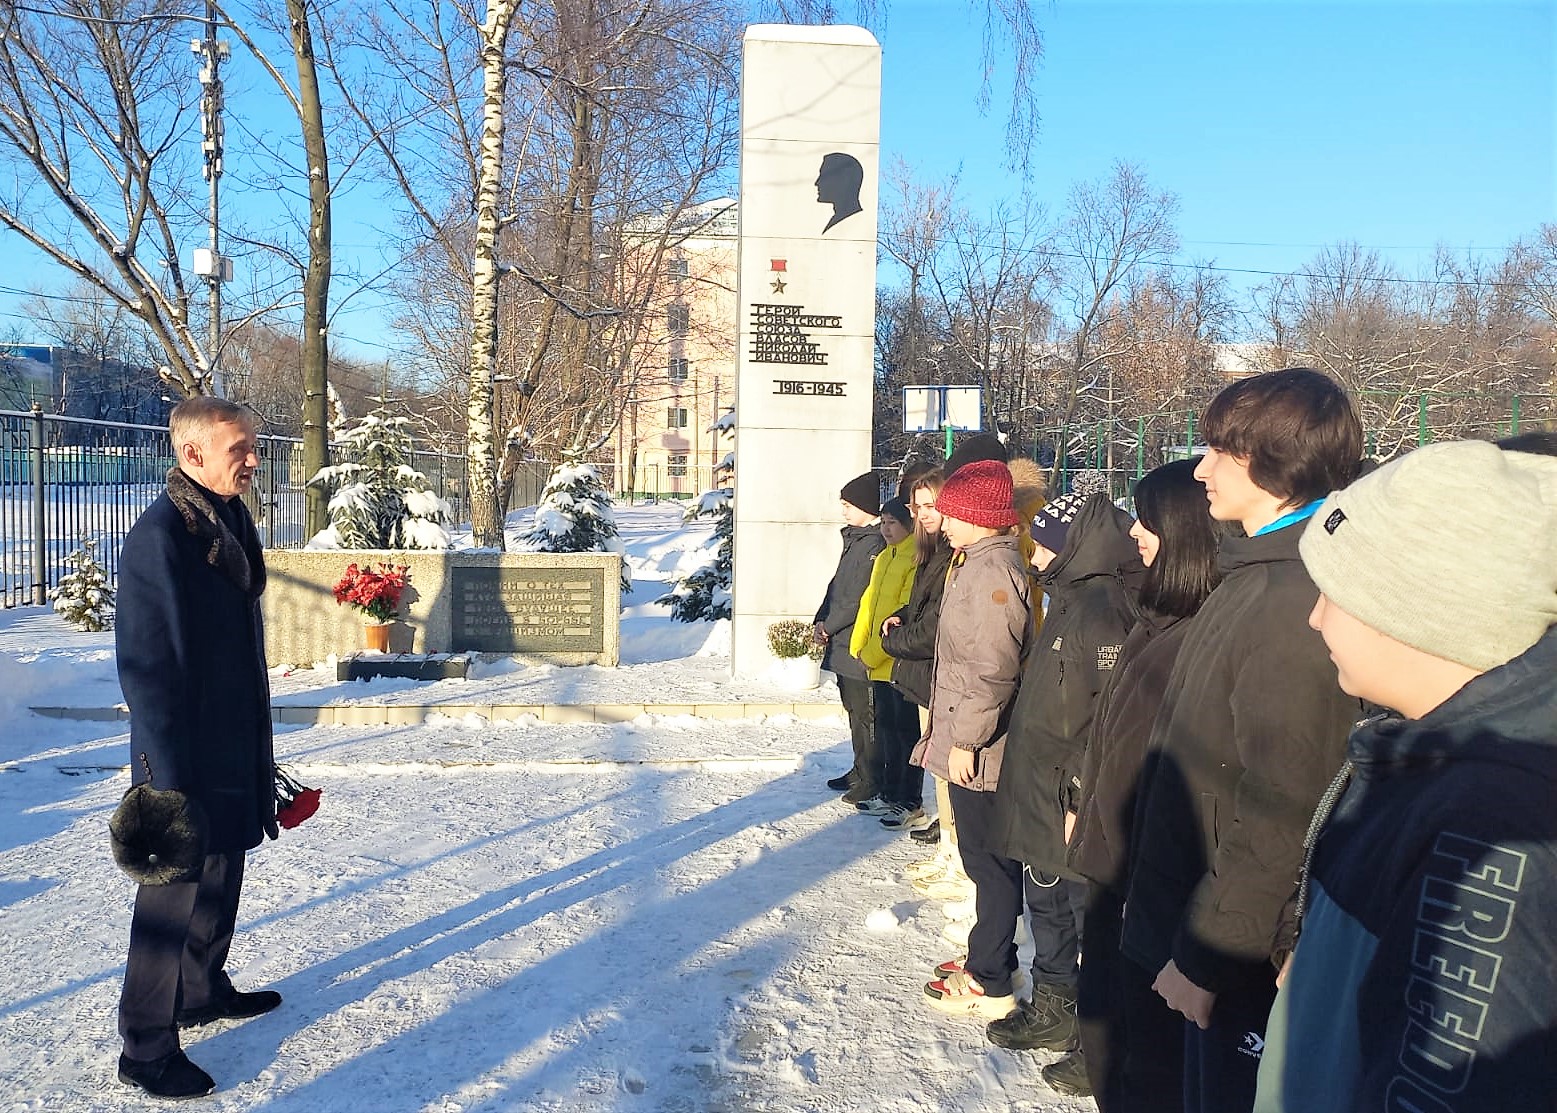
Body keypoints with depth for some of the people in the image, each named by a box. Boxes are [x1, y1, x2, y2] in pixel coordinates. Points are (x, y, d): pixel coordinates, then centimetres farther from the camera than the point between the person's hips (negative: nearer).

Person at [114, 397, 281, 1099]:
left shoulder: (230, 523, 8)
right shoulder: (159, 536, -20)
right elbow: (144, 666, -22)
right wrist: (167, 778, -22)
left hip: (236, 745, 9)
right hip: (185, 756, -9)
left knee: (221, 876, 22)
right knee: (173, 897, 3)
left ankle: (204, 990, 41)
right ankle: (146, 1050, 17)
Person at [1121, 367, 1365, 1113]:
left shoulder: (1296, 598, -25)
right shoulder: (1260, 574, 7)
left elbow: (1280, 813, -26)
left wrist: (1205, 954, -18)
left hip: (1244, 953, -9)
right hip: (1202, 921, 9)